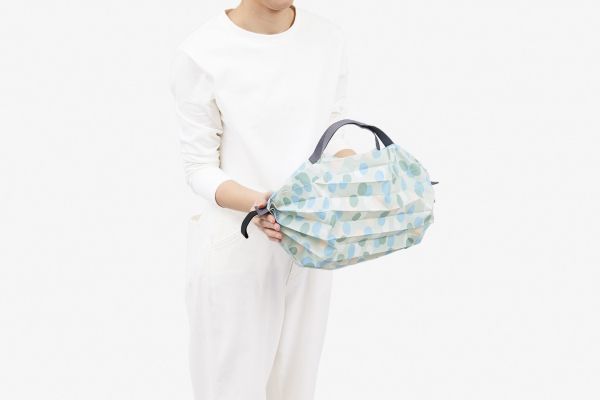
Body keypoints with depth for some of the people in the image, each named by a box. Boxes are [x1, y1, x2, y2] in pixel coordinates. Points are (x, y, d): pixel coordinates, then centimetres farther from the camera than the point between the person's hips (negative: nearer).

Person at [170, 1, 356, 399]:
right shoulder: (202, 54, -14)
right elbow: (200, 169, -9)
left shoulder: (329, 39, -2)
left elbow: (334, 135, 8)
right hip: (235, 248, -3)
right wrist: (254, 201, -28)